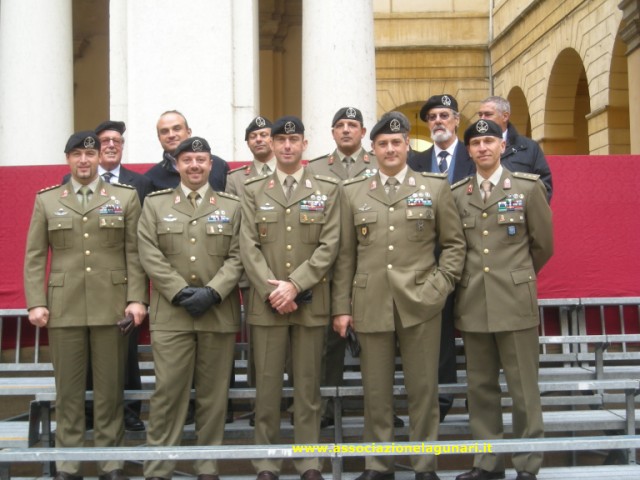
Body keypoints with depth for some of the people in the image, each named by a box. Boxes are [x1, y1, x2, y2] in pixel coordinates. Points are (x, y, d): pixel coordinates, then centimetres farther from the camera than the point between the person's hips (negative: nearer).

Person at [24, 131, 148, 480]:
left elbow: (135, 253, 2)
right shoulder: (46, 200, 9)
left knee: (110, 388, 5)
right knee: (68, 390, 6)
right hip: (64, 308, 1)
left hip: (111, 307, -1)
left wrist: (137, 298, -6)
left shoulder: (126, 198, 6)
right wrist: (35, 303, -3)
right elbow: (34, 257, 6)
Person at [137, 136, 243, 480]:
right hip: (171, 314, -1)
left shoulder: (231, 206, 10)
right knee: (167, 391, -1)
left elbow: (237, 256, 1)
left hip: (219, 314, 1)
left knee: (213, 394, 6)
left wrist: (212, 291, -13)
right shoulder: (155, 204, 9)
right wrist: (181, 292, -11)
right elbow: (150, 255, -1)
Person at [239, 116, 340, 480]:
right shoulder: (253, 190, 7)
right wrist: (272, 290, -12)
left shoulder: (327, 189, 5)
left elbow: (329, 245, -4)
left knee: (308, 385, 6)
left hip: (311, 302, 0)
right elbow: (249, 247, 0)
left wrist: (294, 285, -13)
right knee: (267, 385, 5)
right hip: (266, 302, 1)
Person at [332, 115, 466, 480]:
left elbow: (455, 243, 7)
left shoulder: (436, 187, 6)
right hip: (371, 305, 1)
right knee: (376, 390, 7)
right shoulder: (353, 192, 9)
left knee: (423, 388, 5)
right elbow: (345, 254, 7)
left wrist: (440, 286, -5)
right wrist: (341, 307, 3)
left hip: (420, 304, -1)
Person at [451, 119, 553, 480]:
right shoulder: (457, 194, 7)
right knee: (481, 388, 8)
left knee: (524, 388, 2)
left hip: (515, 302, -2)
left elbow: (544, 244, 8)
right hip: (473, 304, 3)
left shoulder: (529, 187, 1)